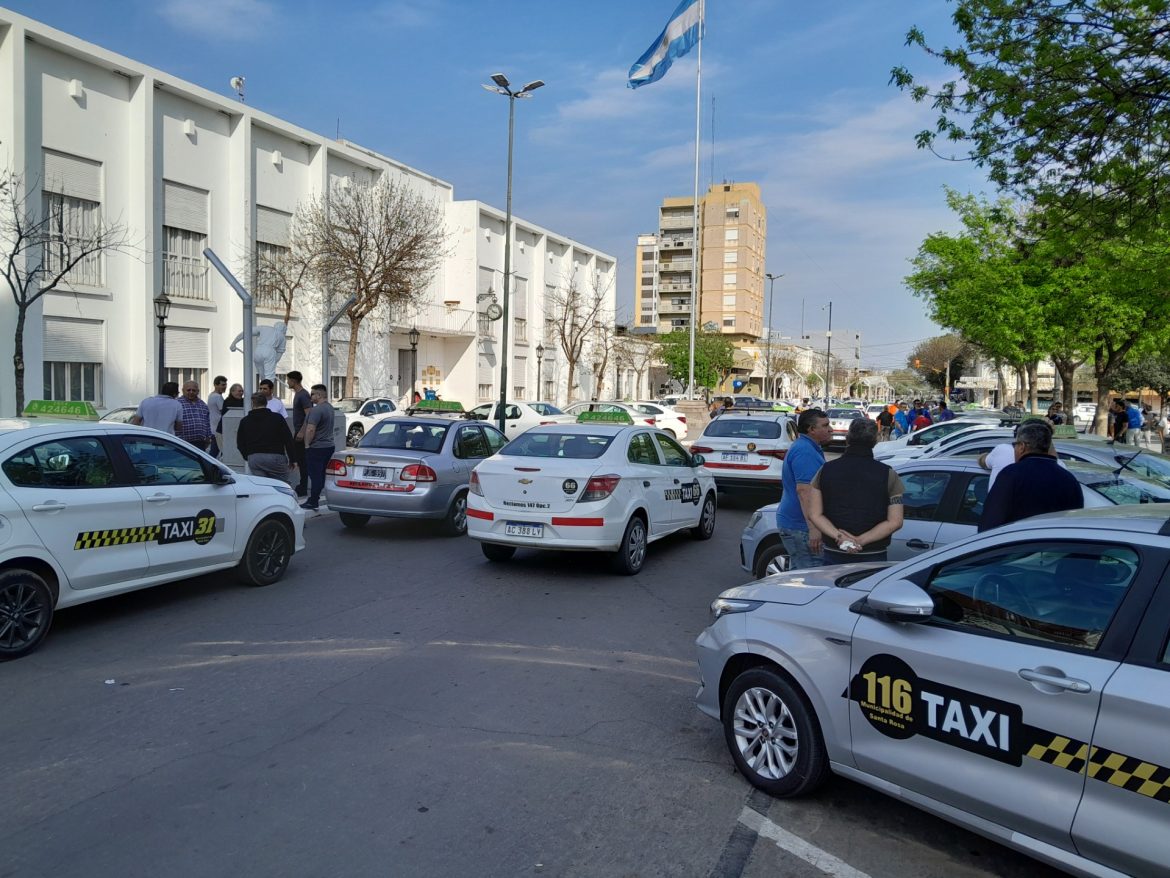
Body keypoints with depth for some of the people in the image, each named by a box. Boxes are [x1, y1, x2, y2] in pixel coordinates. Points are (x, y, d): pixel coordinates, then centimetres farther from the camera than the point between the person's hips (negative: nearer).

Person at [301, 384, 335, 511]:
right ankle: (316, 498, 21)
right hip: (329, 446, 9)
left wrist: (307, 444, -13)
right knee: (322, 474, 14)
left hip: (316, 447, -9)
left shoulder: (316, 410, -19)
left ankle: (313, 501, -1)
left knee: (315, 474, -5)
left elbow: (310, 429, -25)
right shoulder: (329, 408, 13)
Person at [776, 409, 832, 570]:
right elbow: (804, 490, -26)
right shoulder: (805, 451, -17)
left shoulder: (802, 447, 18)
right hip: (801, 527, -11)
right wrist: (813, 528, -29)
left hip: (794, 524, 11)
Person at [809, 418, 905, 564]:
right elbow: (895, 522, -10)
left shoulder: (826, 470, 0)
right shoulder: (888, 474, -4)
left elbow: (815, 515, -5)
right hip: (873, 557, -1)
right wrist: (860, 540, -13)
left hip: (834, 556, 1)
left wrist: (839, 536, -13)